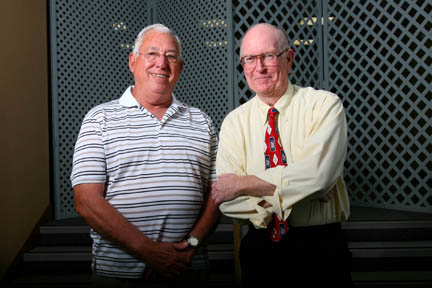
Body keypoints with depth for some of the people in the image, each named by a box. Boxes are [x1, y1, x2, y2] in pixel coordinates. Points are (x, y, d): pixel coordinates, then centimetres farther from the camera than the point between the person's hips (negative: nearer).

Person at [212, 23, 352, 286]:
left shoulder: (324, 104, -7)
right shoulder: (234, 122, -1)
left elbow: (317, 173, -24)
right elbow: (228, 201, -10)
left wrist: (243, 183, -18)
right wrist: (297, 191, -20)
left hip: (322, 248, -2)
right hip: (260, 248, 2)